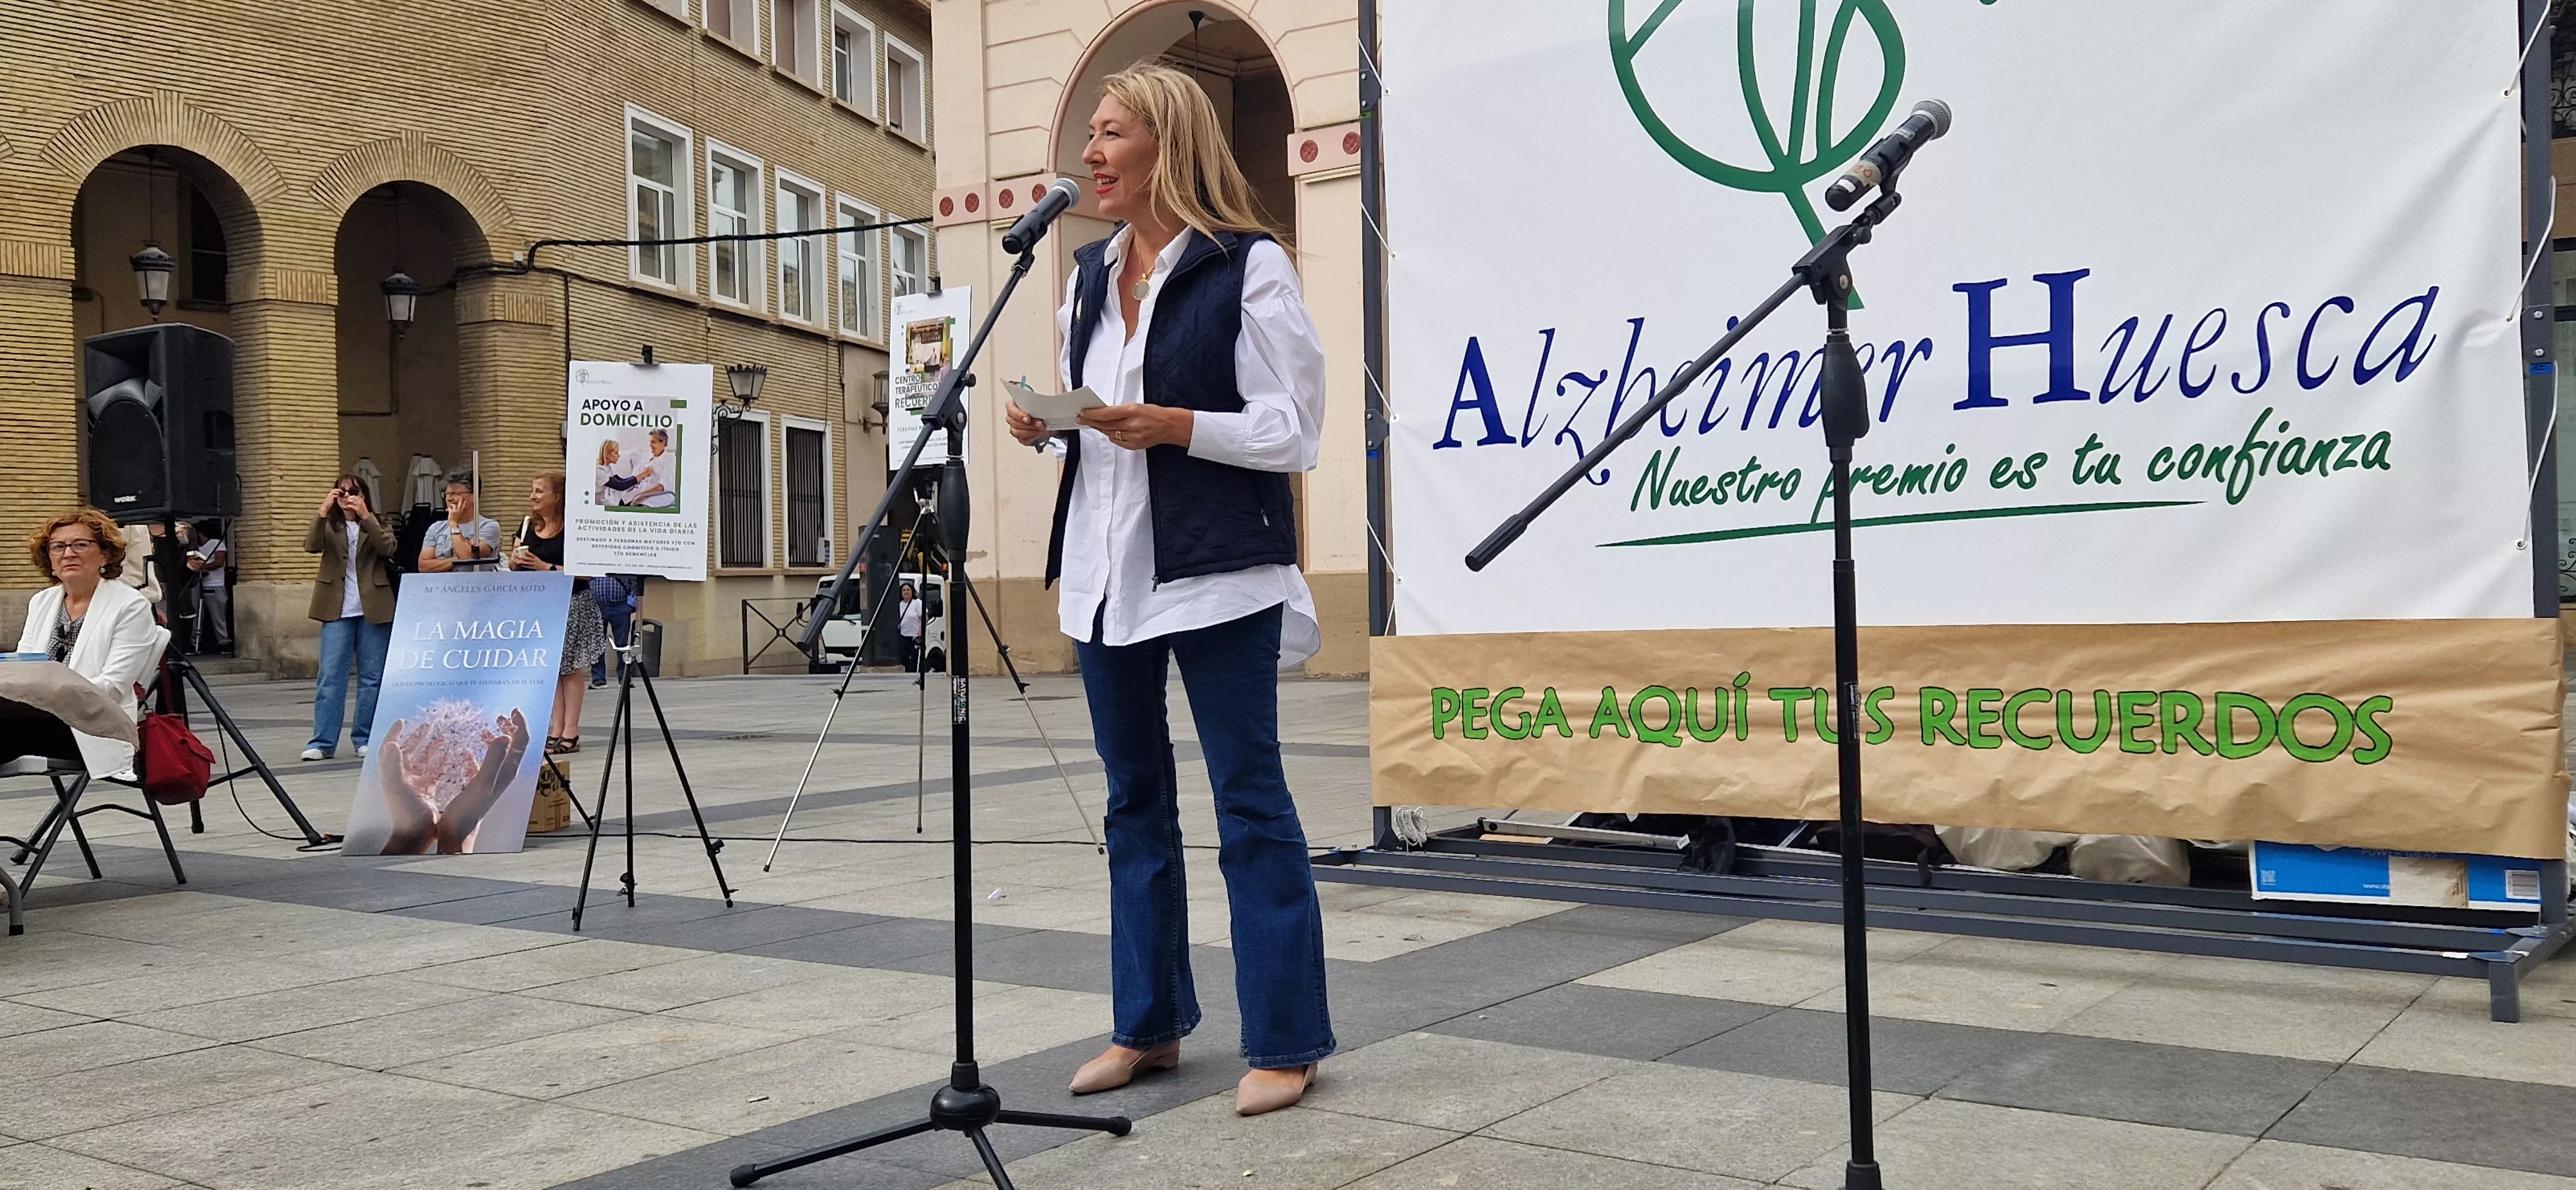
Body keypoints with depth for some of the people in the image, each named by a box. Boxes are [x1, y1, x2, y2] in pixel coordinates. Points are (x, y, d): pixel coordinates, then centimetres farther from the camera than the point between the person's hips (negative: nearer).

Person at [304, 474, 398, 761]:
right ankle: (323, 742, -4)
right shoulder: (329, 526, 10)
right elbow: (311, 546, -11)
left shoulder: (377, 525, 9)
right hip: (338, 610, 0)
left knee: (373, 677, 3)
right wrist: (323, 512, -22)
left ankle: (366, 739, 10)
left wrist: (366, 516, -18)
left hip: (373, 609, 0)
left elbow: (387, 548, -11)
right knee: (330, 676, -5)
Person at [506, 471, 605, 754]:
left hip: (571, 604, -7)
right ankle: (557, 731, 13)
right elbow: (513, 564, 18)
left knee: (570, 669, -2)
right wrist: (517, 560, -5)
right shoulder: (528, 526, 11)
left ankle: (571, 734, 1)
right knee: (551, 669, 8)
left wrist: (546, 567, -20)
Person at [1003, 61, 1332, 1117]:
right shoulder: (1090, 274, 14)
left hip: (1215, 574, -7)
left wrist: (1172, 425, -21)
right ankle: (1149, 1021, 26)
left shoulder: (1248, 267, -6)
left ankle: (1286, 1040, 8)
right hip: (1105, 571, 7)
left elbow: (1294, 430, -9)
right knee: (1134, 800, 14)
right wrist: (1043, 426, 0)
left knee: (1250, 802, -1)